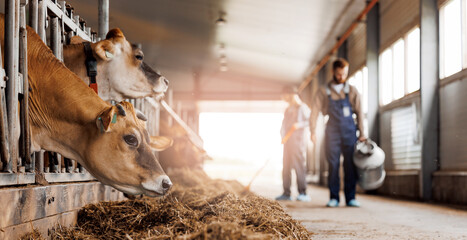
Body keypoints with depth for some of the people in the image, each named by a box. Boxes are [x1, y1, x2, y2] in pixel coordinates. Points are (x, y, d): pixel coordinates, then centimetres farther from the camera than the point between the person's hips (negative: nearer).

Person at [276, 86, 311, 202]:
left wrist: (299, 125, -26)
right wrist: (283, 136, 9)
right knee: (286, 167, 5)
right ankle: (286, 193, 8)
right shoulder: (288, 109, 20)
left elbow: (310, 121, -12)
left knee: (299, 166, -12)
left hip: (298, 140, -8)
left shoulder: (302, 107, -3)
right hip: (287, 141, 8)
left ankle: (303, 193, -12)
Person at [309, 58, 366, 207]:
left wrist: (361, 133, 2)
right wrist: (313, 132, -10)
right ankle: (334, 198, 5)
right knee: (333, 165, -2)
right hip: (332, 133, -1)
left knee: (350, 166, -1)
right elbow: (315, 112, 0)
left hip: (349, 133, 1)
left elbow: (359, 113, 7)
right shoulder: (324, 92, 4)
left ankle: (350, 198, 4)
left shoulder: (352, 91, 8)